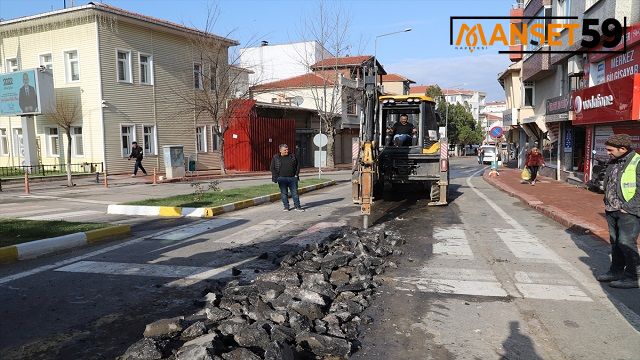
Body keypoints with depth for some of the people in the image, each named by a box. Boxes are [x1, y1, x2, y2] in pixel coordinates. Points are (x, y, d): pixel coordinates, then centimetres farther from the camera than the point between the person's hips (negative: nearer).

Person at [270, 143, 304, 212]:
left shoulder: (292, 156, 9)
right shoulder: (276, 157, 3)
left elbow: (297, 165, 16)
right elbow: (272, 168, 4)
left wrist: (296, 174, 5)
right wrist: (276, 177, -5)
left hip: (292, 178, 1)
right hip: (282, 179, -1)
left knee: (295, 192, 2)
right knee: (284, 193, 3)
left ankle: (297, 206, 8)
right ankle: (286, 207, 12)